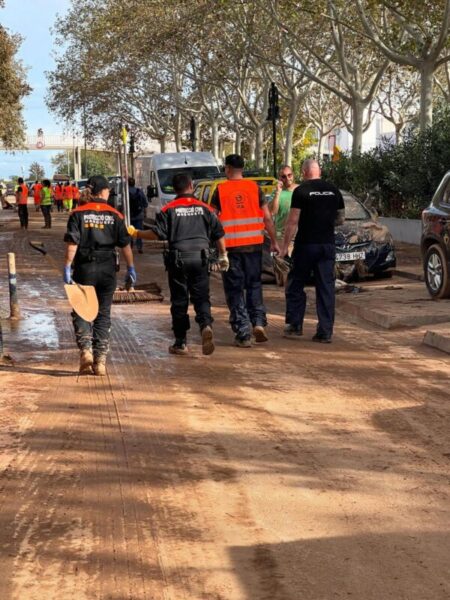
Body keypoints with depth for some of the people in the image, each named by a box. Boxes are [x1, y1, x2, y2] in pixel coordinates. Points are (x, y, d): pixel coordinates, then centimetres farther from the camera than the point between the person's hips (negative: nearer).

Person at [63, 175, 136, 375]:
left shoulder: (78, 214, -2)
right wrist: (130, 269, 7)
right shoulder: (114, 215, 2)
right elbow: (125, 244, 0)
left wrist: (67, 268, -8)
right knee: (103, 313, 9)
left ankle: (85, 349, -10)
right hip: (107, 269, 1)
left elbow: (72, 244, -10)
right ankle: (100, 360, 7)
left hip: (84, 268, -1)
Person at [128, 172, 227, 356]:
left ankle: (180, 343, 10)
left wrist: (136, 233, 6)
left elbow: (157, 234, -8)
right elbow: (219, 234, 5)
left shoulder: (169, 210, -2)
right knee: (201, 297, 6)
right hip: (200, 258, 1)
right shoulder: (205, 208, 5)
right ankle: (206, 325, -22)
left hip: (178, 259, -1)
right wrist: (223, 255, 16)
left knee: (179, 301, 6)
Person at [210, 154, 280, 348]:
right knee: (254, 285, 18)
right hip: (253, 244, 2)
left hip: (230, 246, -2)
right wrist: (274, 242, 11)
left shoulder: (220, 190, -2)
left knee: (235, 290, 5)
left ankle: (243, 333, 2)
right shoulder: (254, 188, 3)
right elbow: (267, 218, 3)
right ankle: (258, 322, 3)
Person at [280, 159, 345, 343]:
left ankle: (294, 325, 11)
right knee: (326, 288, 5)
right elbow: (341, 219, 13)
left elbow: (293, 221, -11)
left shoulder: (301, 191, -8)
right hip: (328, 245, 4)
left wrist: (285, 245, -6)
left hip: (306, 244, -4)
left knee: (295, 286, 10)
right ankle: (325, 332, 3)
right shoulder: (334, 191, 7)